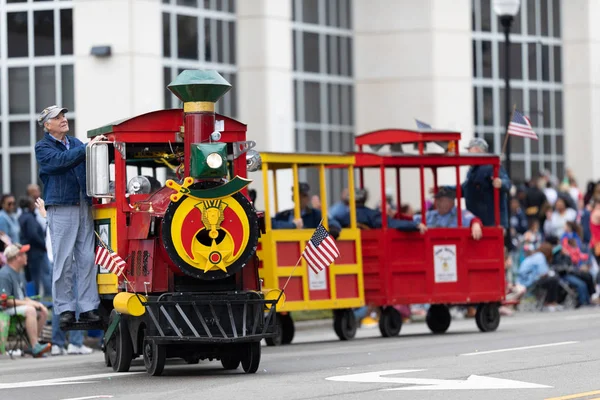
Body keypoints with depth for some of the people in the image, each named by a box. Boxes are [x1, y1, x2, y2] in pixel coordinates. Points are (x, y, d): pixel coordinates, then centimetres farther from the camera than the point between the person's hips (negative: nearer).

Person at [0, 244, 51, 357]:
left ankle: (34, 344, -4)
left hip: (19, 305, 10)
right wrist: (27, 303, -19)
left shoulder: (19, 273, 17)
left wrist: (34, 302, 0)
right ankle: (35, 347, -35)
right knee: (30, 310, -32)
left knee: (43, 311, -2)